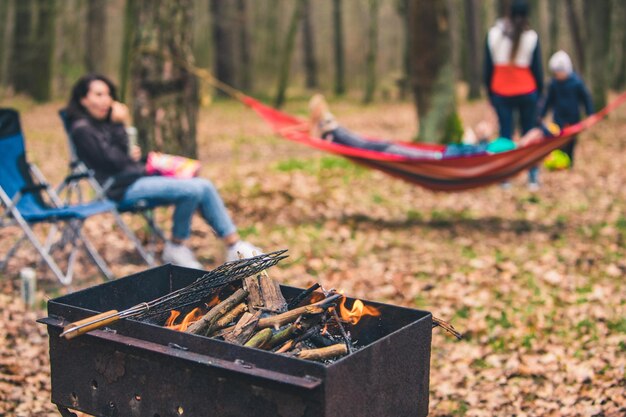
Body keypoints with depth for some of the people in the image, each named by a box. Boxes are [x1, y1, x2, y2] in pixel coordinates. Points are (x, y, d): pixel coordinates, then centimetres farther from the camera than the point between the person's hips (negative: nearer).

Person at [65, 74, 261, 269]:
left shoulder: (105, 123, 19)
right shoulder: (82, 129, -8)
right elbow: (113, 161, -17)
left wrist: (134, 154, 4)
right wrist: (119, 126, -13)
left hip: (138, 177, 9)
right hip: (124, 187, -9)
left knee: (205, 186, -7)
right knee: (192, 189, -25)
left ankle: (235, 247, -7)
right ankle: (176, 248, -8)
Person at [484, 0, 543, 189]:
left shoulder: (493, 34, -1)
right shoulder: (531, 37, -6)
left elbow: (488, 67, 3)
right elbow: (537, 68, -1)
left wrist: (489, 92, 11)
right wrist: (539, 90, 11)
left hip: (501, 92, 1)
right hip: (526, 92, -1)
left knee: (505, 134, 4)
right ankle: (533, 178, 8)